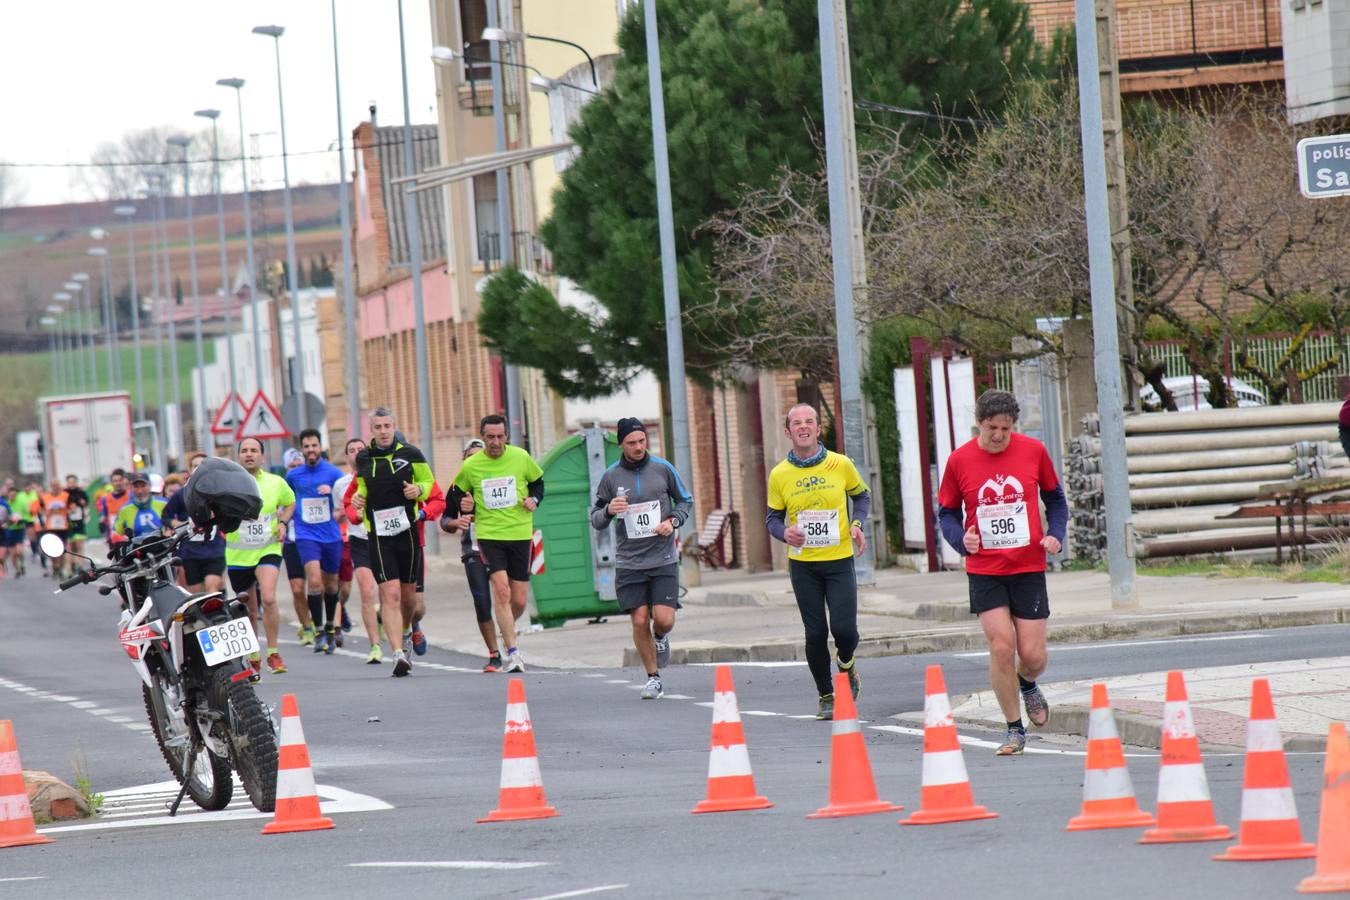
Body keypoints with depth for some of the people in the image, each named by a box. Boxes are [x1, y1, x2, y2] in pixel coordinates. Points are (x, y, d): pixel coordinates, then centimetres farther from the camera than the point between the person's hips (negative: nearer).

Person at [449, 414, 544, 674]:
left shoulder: (521, 458, 0)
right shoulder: (470, 466, -2)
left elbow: (538, 481, 16)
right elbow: (456, 494, 14)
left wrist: (534, 499, -3)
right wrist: (464, 505, -6)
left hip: (520, 534, 2)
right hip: (489, 534, -2)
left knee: (519, 601, 4)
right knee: (501, 591, -18)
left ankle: (508, 631, 37)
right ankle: (513, 652, -15)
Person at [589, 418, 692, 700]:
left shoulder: (663, 469, 2)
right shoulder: (610, 477, 2)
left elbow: (685, 501, 14)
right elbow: (595, 520, 8)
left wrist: (673, 521, -5)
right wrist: (608, 511, -14)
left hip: (663, 559, 0)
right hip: (629, 562, 0)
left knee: (664, 619, -12)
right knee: (639, 621, -4)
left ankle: (660, 638, 25)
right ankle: (653, 679, 13)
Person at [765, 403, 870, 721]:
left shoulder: (840, 465, -3)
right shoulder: (780, 475, -1)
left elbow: (861, 495, 14)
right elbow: (773, 517, 9)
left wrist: (857, 524, -4)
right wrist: (784, 533, -14)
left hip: (839, 560, -1)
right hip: (803, 564, 1)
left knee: (844, 629, -9)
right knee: (815, 633, 2)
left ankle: (846, 663, 26)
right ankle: (825, 696, 19)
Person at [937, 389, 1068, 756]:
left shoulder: (1033, 451, -2)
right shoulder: (959, 461, -4)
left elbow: (1055, 498, 11)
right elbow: (947, 512, 6)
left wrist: (1055, 534, -5)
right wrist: (962, 539, -13)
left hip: (1029, 566, 1)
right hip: (985, 570, -1)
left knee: (1032, 654, -2)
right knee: (1001, 647, -11)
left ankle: (1027, 685, 36)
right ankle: (1015, 730, 4)